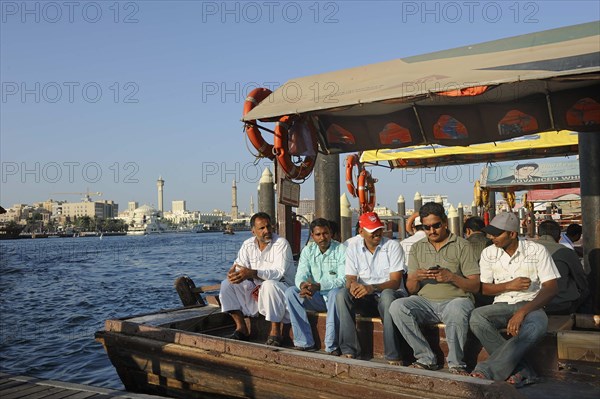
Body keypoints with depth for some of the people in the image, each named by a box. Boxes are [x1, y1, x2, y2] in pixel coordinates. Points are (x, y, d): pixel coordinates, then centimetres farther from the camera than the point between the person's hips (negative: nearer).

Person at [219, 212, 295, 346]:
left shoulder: (281, 243, -14)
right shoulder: (248, 245, 5)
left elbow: (279, 272, -26)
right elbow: (239, 265, 4)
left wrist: (253, 273, -38)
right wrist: (233, 273, -22)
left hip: (282, 288, -6)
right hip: (256, 289, 6)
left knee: (269, 285, -39)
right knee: (227, 285, -8)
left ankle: (275, 332, -26)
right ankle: (241, 328, -5)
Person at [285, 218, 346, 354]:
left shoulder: (341, 250, -9)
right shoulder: (308, 250, 5)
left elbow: (343, 280, -19)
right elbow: (300, 275, -4)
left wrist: (318, 286, -33)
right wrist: (303, 285, -30)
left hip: (333, 296, -4)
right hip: (315, 298, 4)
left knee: (335, 292, -37)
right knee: (290, 292, -19)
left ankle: (332, 345, -28)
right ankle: (304, 341, -18)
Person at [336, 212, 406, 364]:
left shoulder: (393, 246, -6)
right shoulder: (353, 247, 4)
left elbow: (395, 282, -13)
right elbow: (350, 279, 0)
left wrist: (372, 288, -31)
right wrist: (353, 285, -26)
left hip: (389, 295, -3)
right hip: (365, 299, 3)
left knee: (387, 295, -37)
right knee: (342, 294, -25)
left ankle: (393, 356, -30)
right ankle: (350, 350, -21)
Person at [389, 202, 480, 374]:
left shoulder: (462, 245, 5)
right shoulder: (417, 248, 15)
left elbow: (475, 286, -1)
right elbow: (411, 289, 12)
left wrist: (451, 277, -19)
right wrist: (415, 278, -12)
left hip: (456, 299, -3)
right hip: (425, 301, 4)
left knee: (456, 311, -38)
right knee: (397, 307, -24)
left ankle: (456, 362, -14)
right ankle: (426, 358, -14)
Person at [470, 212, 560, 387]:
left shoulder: (537, 250, -4)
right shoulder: (488, 253, 5)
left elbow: (551, 288, -10)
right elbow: (485, 288, 9)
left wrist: (522, 312, -23)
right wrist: (509, 285, -12)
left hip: (529, 305, -2)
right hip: (501, 306, 3)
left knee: (536, 324, -39)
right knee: (476, 317, -31)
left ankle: (485, 370, -36)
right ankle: (522, 370, -27)